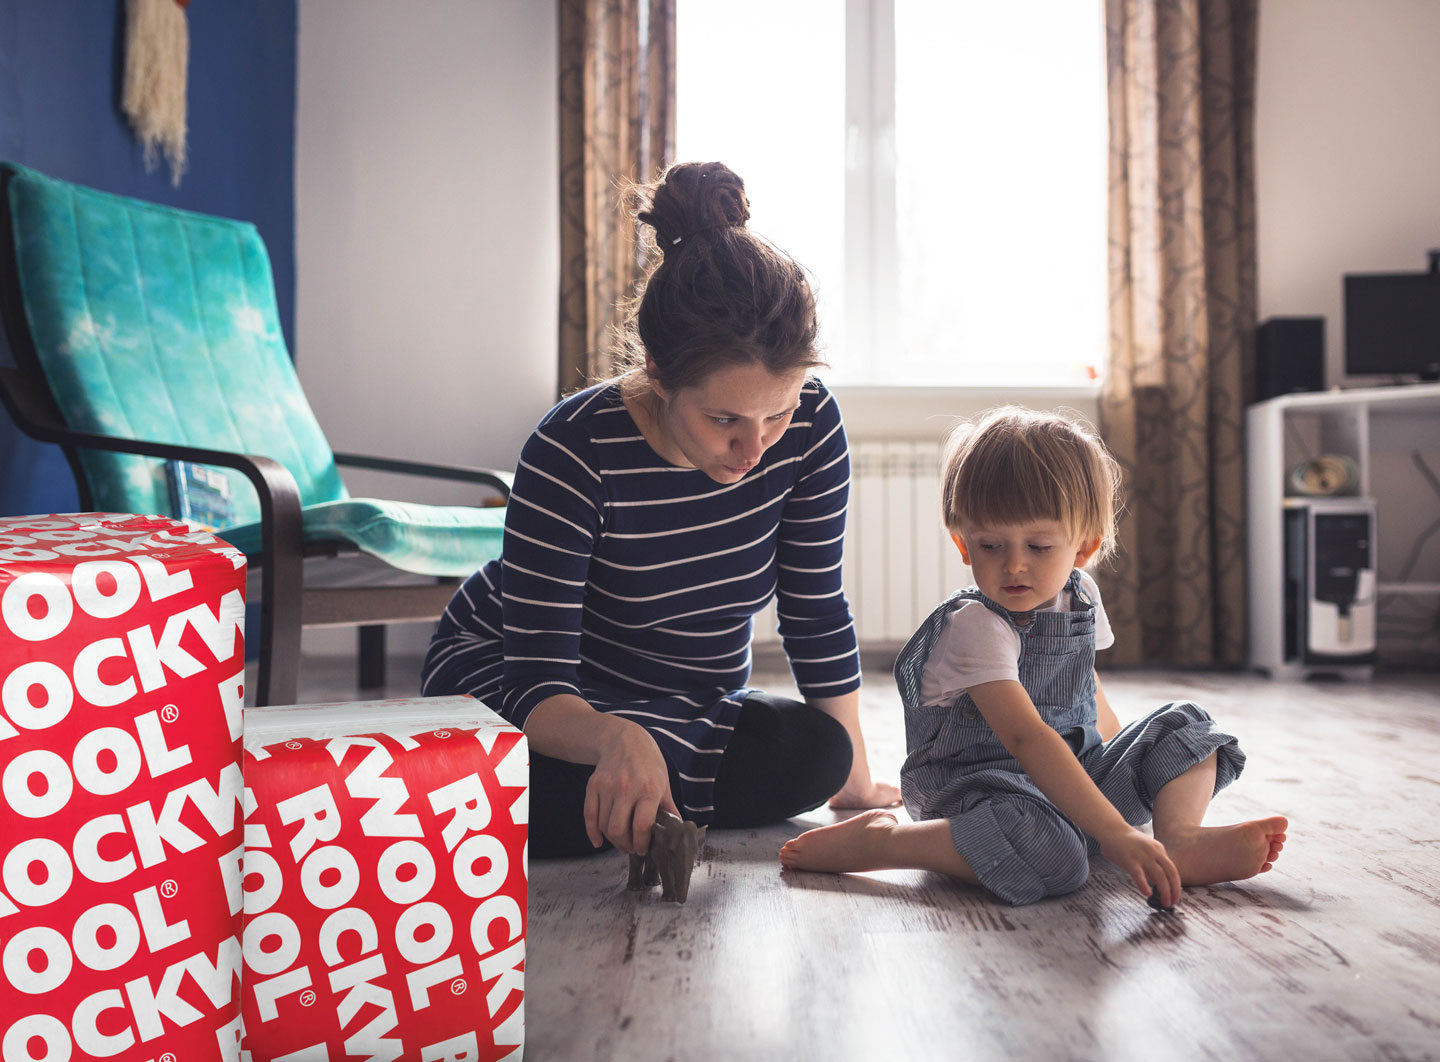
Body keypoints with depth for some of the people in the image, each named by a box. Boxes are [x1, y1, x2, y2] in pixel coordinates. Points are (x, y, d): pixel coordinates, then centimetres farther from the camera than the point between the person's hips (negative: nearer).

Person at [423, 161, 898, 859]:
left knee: (818, 752, -23)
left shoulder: (808, 423, -19)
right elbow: (535, 685, -33)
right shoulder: (575, 450, -31)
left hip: (692, 704, 5)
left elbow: (816, 612, -6)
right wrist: (617, 739, -56)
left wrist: (854, 780, -2)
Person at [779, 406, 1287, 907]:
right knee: (1050, 852, -38)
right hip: (982, 787, -9)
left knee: (1184, 726, 7)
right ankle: (878, 841, -21)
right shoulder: (974, 627, -23)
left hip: (1076, 774, 9)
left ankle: (1180, 840, -18)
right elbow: (1028, 739, -35)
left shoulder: (1080, 595, 4)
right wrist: (1115, 834, -41)